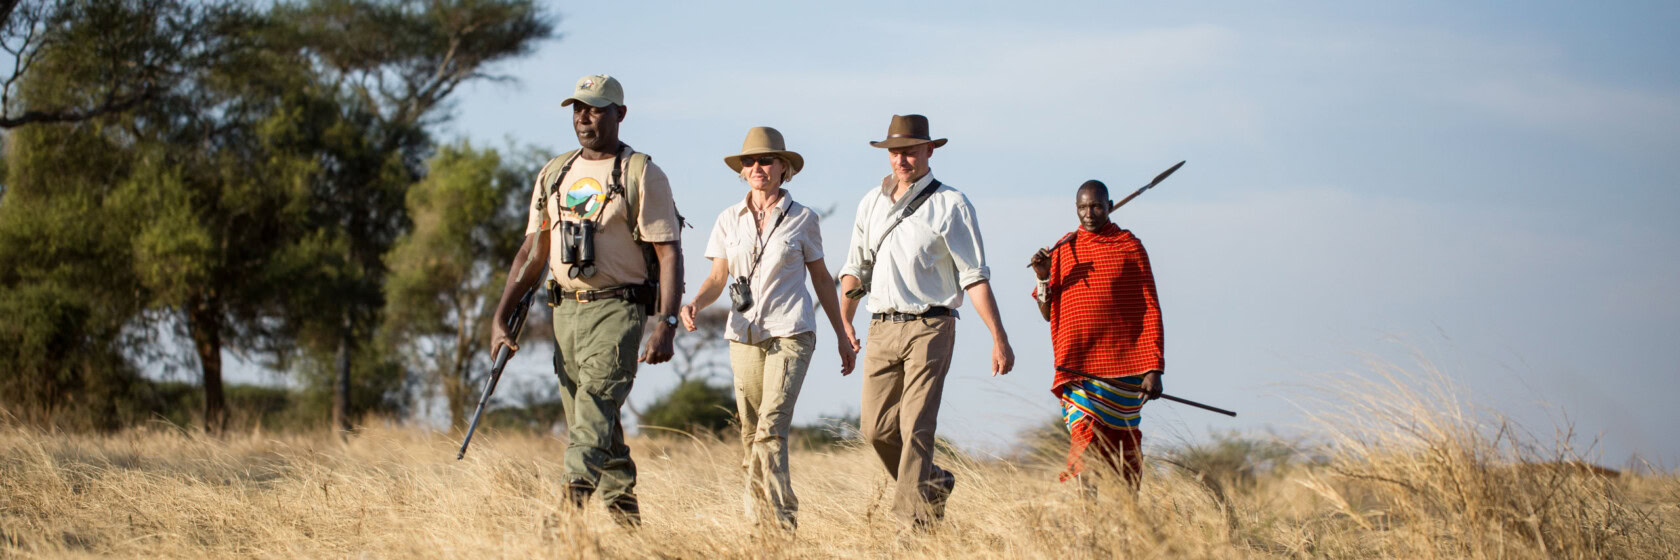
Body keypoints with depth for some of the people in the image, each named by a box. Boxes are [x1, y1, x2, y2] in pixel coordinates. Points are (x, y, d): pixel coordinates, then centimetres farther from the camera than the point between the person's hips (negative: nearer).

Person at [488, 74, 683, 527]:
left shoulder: (642, 176, -4)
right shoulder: (554, 176, 14)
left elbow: (669, 254, -8)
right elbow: (532, 253, 17)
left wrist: (666, 324, -19)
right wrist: (500, 318, 9)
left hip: (616, 308, -6)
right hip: (566, 309, 7)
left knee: (595, 407, -21)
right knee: (593, 422, 9)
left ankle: (572, 500, -34)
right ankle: (626, 517, 19)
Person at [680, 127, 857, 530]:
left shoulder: (801, 219, 2)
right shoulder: (729, 220, 9)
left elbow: (821, 277, 10)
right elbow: (717, 278, 7)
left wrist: (842, 336, 13)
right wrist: (695, 304, -15)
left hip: (790, 334, -4)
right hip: (744, 336, 4)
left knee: (771, 428, -18)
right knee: (751, 433, 6)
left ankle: (784, 522, -19)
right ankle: (758, 522, 15)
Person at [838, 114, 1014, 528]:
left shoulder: (950, 206, -1)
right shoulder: (872, 203, 14)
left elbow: (974, 276, -4)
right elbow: (855, 267, 19)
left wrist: (999, 338, -9)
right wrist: (844, 322, 5)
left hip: (929, 327, -5)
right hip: (882, 328, 5)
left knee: (916, 428, -12)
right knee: (877, 428, 3)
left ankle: (914, 520, -12)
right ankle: (933, 484, 26)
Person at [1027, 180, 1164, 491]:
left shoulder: (1129, 247, 4)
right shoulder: (1063, 249, 12)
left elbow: (1150, 310, 1)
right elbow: (1048, 314, 16)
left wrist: (1153, 369, -6)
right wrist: (1043, 278, -4)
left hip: (1122, 366, -1)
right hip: (1077, 364, 1)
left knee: (1122, 449, 1)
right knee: (1086, 438, -13)